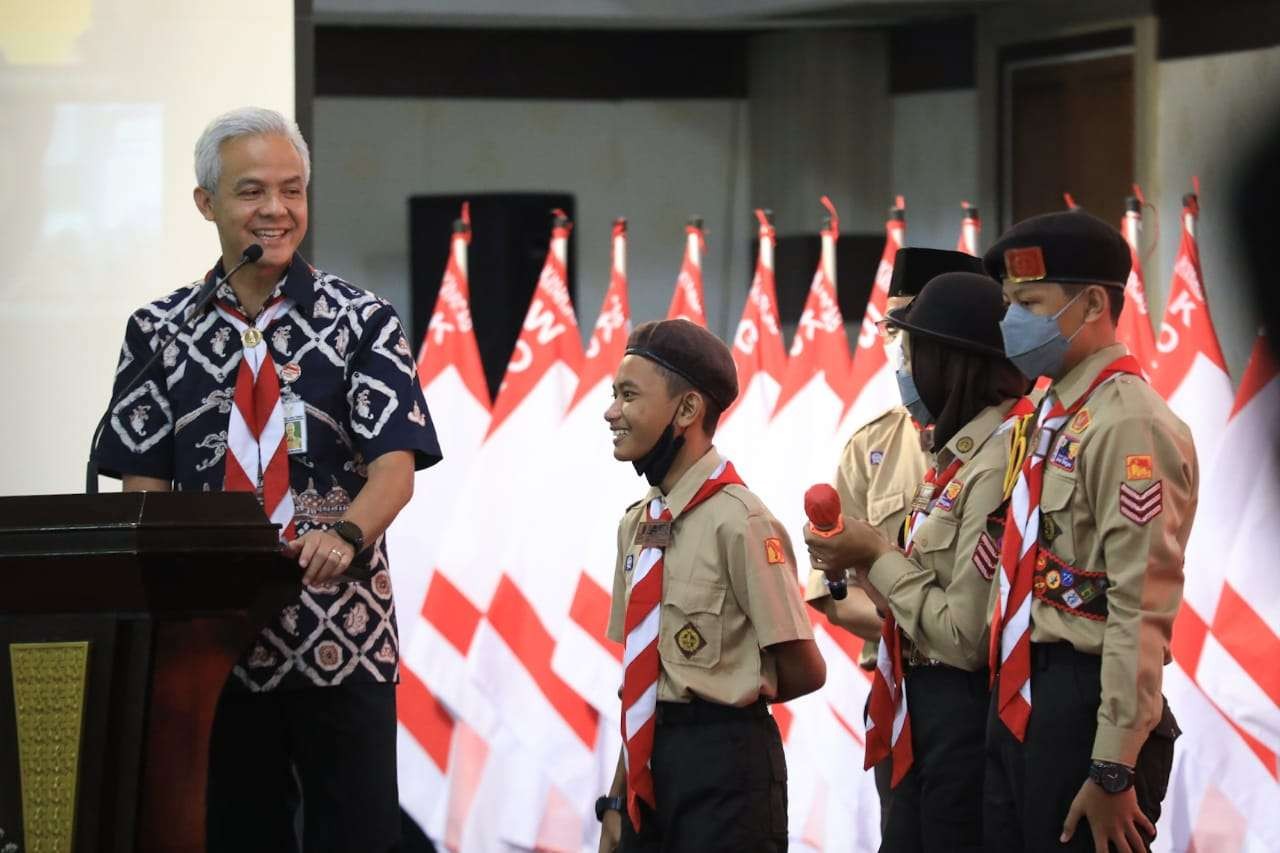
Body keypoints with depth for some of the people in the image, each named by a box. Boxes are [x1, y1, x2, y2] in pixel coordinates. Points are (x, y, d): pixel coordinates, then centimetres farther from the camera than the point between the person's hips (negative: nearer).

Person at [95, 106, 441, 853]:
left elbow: (395, 467, -9)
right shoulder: (160, 332, 8)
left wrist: (346, 534, -30)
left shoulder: (363, 322, 1)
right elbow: (142, 485, 6)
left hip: (342, 633, -2)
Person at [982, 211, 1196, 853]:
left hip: (1082, 706, -9)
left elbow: (1141, 611, -19)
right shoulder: (1047, 417, 14)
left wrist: (1113, 773, -21)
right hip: (1018, 700, 9)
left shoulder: (1130, 427, -15)